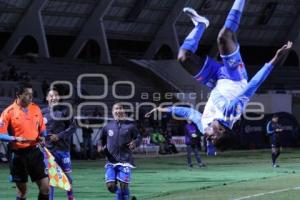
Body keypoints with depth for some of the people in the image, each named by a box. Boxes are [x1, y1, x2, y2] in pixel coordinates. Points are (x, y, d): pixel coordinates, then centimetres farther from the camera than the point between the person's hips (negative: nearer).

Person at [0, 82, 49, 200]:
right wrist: (16, 139, -24)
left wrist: (42, 137, -4)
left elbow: (42, 129, 17)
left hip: (35, 151, 4)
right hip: (18, 154, -3)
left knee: (45, 186, -2)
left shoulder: (36, 109, 6)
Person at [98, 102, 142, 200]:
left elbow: (139, 138, 8)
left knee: (124, 186, -10)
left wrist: (135, 143, -14)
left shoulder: (130, 125, 1)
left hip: (125, 160, -2)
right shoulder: (108, 126, 7)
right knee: (110, 186, -6)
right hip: (111, 161, 2)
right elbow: (102, 140, 19)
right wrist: (100, 146, -3)